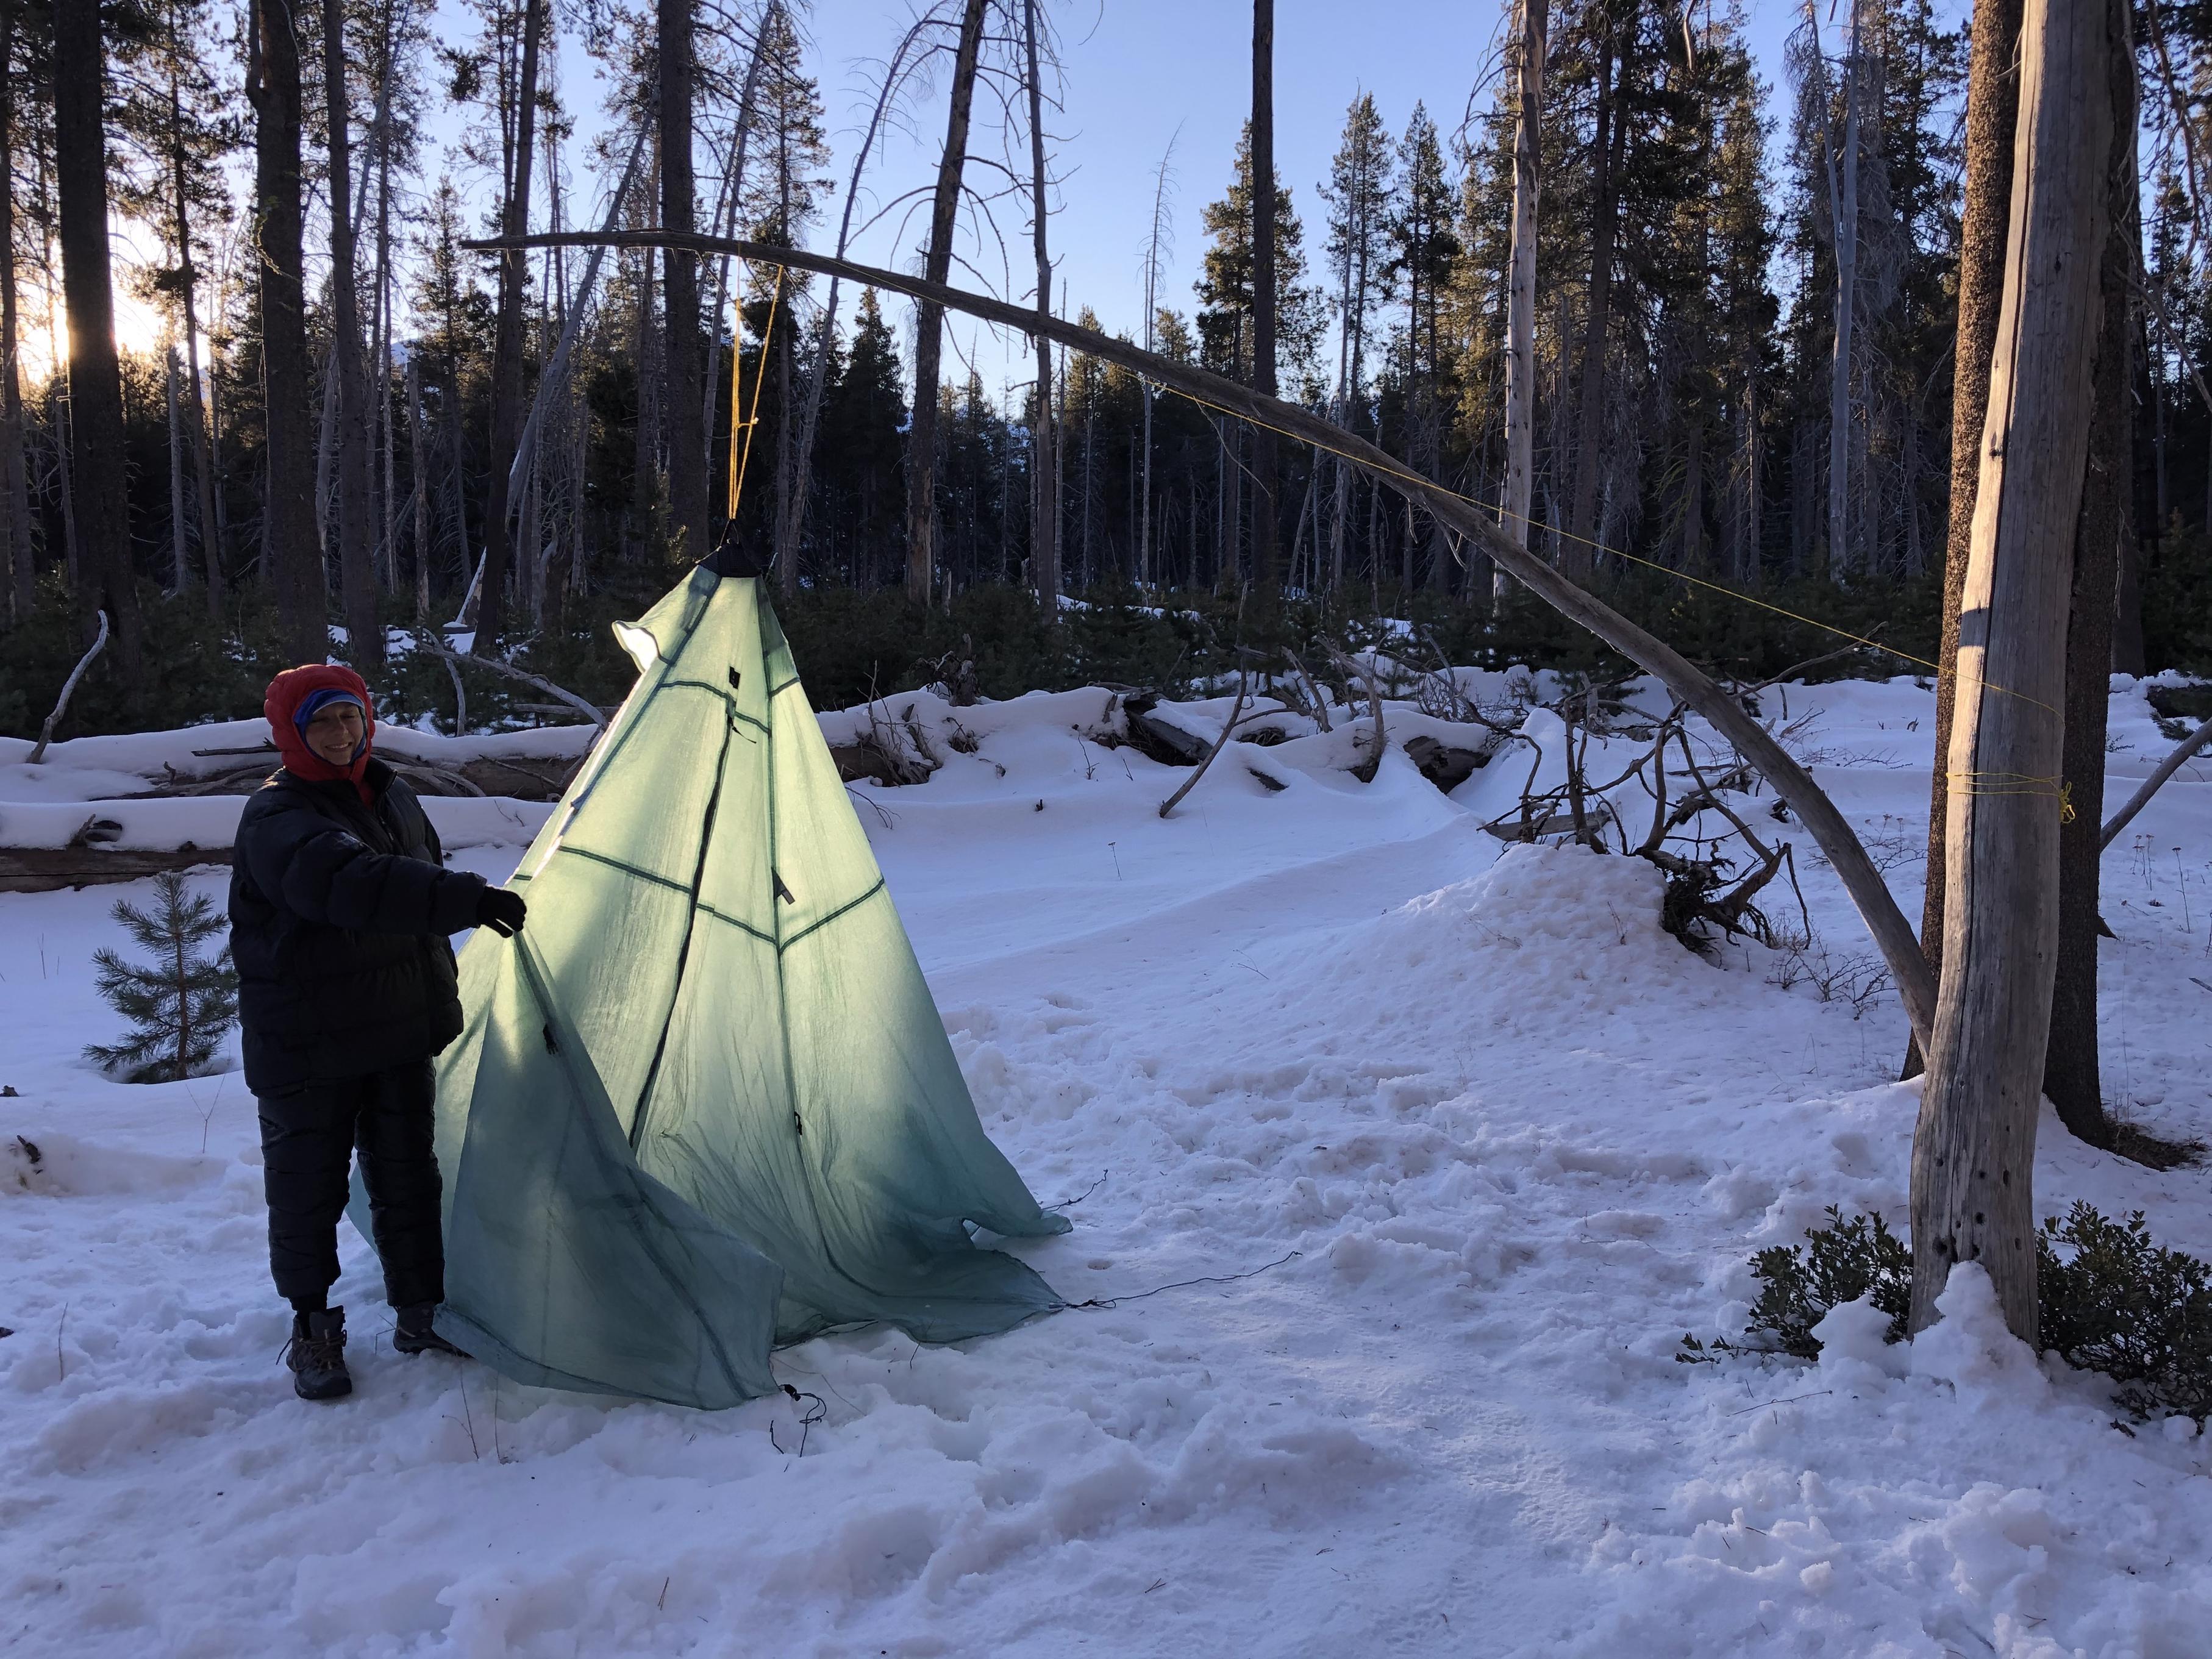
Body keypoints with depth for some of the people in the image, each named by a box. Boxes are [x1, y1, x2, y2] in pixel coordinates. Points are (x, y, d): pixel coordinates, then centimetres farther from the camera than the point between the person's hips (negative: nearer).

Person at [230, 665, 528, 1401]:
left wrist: (441, 1002, 20)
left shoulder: (393, 799, 7)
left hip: (398, 1033, 7)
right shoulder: (276, 820, -19)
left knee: (409, 1177, 12)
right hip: (305, 1046, -6)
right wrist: (468, 899, -47)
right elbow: (353, 885, -38)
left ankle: (422, 1313, 25)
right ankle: (313, 1331, 22)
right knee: (308, 1186, 5)